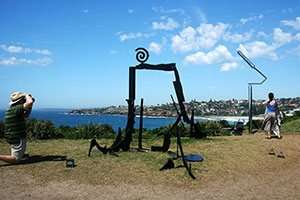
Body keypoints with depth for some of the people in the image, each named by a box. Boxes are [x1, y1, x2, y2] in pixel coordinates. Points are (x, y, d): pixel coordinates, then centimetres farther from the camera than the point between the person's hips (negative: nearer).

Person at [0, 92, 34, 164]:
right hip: (18, 139, -10)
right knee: (16, 160, -3)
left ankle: (21, 153, 43)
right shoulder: (16, 108, -20)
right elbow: (30, 102, -34)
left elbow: (26, 115, 19)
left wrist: (30, 106, 7)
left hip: (10, 137, 10)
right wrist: (27, 95, -12)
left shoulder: (10, 109, 9)